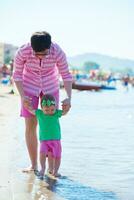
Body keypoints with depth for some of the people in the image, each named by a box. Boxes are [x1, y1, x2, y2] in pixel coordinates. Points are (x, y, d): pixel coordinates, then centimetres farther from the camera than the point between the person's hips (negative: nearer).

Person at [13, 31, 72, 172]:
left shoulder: (58, 52, -29)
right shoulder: (22, 52, -30)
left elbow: (66, 75, -17)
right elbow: (17, 75, -14)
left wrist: (69, 98, -29)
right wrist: (22, 96, -27)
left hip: (50, 87, 0)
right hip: (29, 86, 0)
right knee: (30, 125, -4)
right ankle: (34, 165, 7)